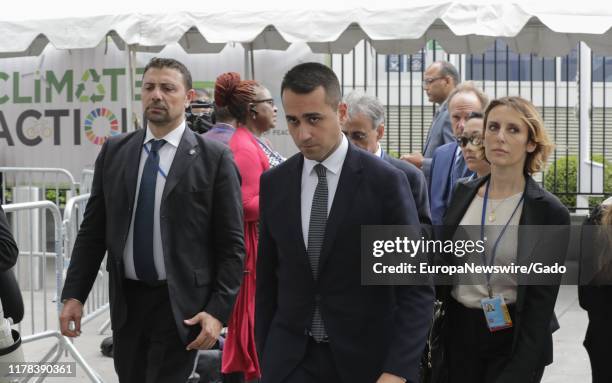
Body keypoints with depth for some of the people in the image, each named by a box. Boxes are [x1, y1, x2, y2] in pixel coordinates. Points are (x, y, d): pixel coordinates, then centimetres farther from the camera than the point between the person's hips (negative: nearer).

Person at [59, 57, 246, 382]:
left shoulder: (214, 158, -6)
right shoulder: (114, 151, 6)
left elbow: (231, 244, -6)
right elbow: (92, 230, 8)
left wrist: (218, 310, -13)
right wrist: (74, 294, 1)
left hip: (181, 303, -4)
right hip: (126, 298, 4)